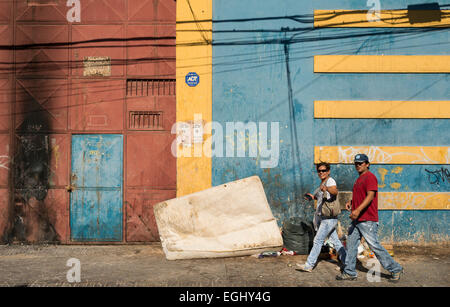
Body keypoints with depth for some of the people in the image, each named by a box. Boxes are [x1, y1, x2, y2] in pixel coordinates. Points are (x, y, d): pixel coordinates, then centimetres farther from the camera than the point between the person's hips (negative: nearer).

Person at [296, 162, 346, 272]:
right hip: (323, 217, 9)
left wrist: (326, 188, -53)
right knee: (335, 241, 12)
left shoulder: (330, 180, -12)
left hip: (329, 218, -9)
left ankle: (309, 265, -4)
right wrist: (313, 196, 27)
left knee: (318, 240, -8)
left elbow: (335, 191, -34)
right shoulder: (323, 183, 16)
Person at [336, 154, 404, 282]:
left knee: (374, 245, -7)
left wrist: (358, 210, -30)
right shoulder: (359, 179, 20)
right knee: (351, 245, 9)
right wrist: (350, 202, 11)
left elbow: (370, 196, -21)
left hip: (367, 220, -10)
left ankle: (395, 269, 6)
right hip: (356, 219, 10)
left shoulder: (370, 177, -10)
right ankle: (349, 273, 16)